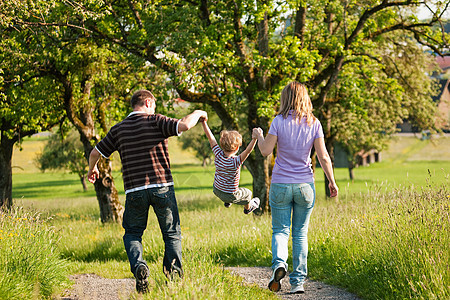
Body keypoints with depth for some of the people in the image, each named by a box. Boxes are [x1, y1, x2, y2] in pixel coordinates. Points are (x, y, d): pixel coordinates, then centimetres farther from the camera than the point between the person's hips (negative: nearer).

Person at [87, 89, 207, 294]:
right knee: (172, 233, 13)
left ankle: (138, 265, -11)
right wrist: (197, 114, 4)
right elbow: (184, 126, -17)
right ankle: (176, 274, -3)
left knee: (132, 234, 16)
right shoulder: (156, 121, -2)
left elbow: (95, 153, 14)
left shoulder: (118, 129, 9)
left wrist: (92, 169, 36)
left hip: (135, 190, 2)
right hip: (162, 186, -2)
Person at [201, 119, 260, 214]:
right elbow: (248, 151, -49)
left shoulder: (218, 155, -22)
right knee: (247, 193, 27)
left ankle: (227, 202, 57)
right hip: (230, 195, -4)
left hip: (216, 190, 4)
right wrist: (255, 138, -59)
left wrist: (203, 122, -19)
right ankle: (248, 208, 55)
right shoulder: (235, 162, -35)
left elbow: (210, 137, -20)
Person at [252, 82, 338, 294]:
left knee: (280, 230, 8)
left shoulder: (279, 121, -7)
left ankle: (279, 262, -21)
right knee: (300, 233, 10)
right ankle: (298, 281, 4)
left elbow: (265, 150, -8)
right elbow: (323, 157, -3)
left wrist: (258, 136, 12)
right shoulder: (313, 123, -2)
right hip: (305, 185, 1)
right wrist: (332, 181, 7)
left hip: (281, 184, -1)